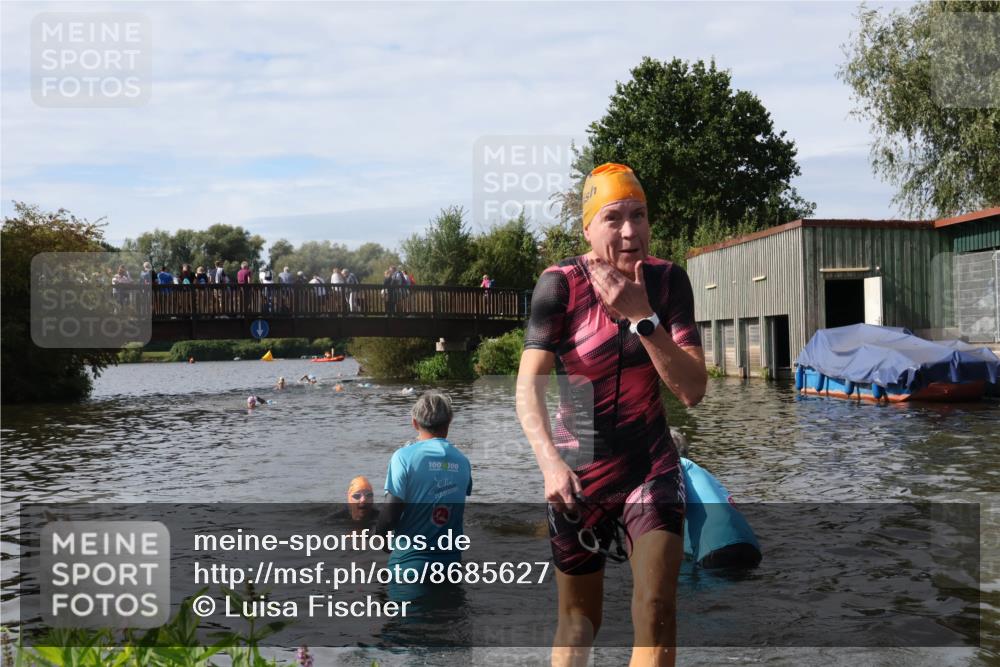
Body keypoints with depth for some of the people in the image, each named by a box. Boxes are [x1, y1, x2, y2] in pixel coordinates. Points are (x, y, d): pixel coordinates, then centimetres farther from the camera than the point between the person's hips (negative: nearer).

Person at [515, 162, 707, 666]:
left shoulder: (668, 280, -6)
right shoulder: (560, 284, -14)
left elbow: (693, 390, -13)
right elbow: (529, 385, -21)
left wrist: (642, 317, -25)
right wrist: (550, 461, -37)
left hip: (652, 469, 1)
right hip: (577, 473, -1)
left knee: (657, 612, -12)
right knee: (578, 623, 12)